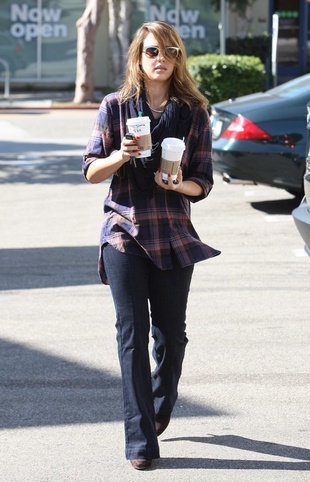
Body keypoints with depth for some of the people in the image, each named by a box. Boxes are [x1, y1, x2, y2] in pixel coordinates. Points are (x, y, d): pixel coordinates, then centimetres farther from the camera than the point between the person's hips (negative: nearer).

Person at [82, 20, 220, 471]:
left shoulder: (194, 113, 5)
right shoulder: (115, 106, 4)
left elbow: (203, 183, 6)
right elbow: (91, 170, 4)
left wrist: (179, 183, -16)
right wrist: (120, 156, -16)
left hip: (174, 232, 1)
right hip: (124, 231, -1)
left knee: (170, 331, 7)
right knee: (132, 331, -7)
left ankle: (162, 404, 37)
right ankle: (140, 439, -6)